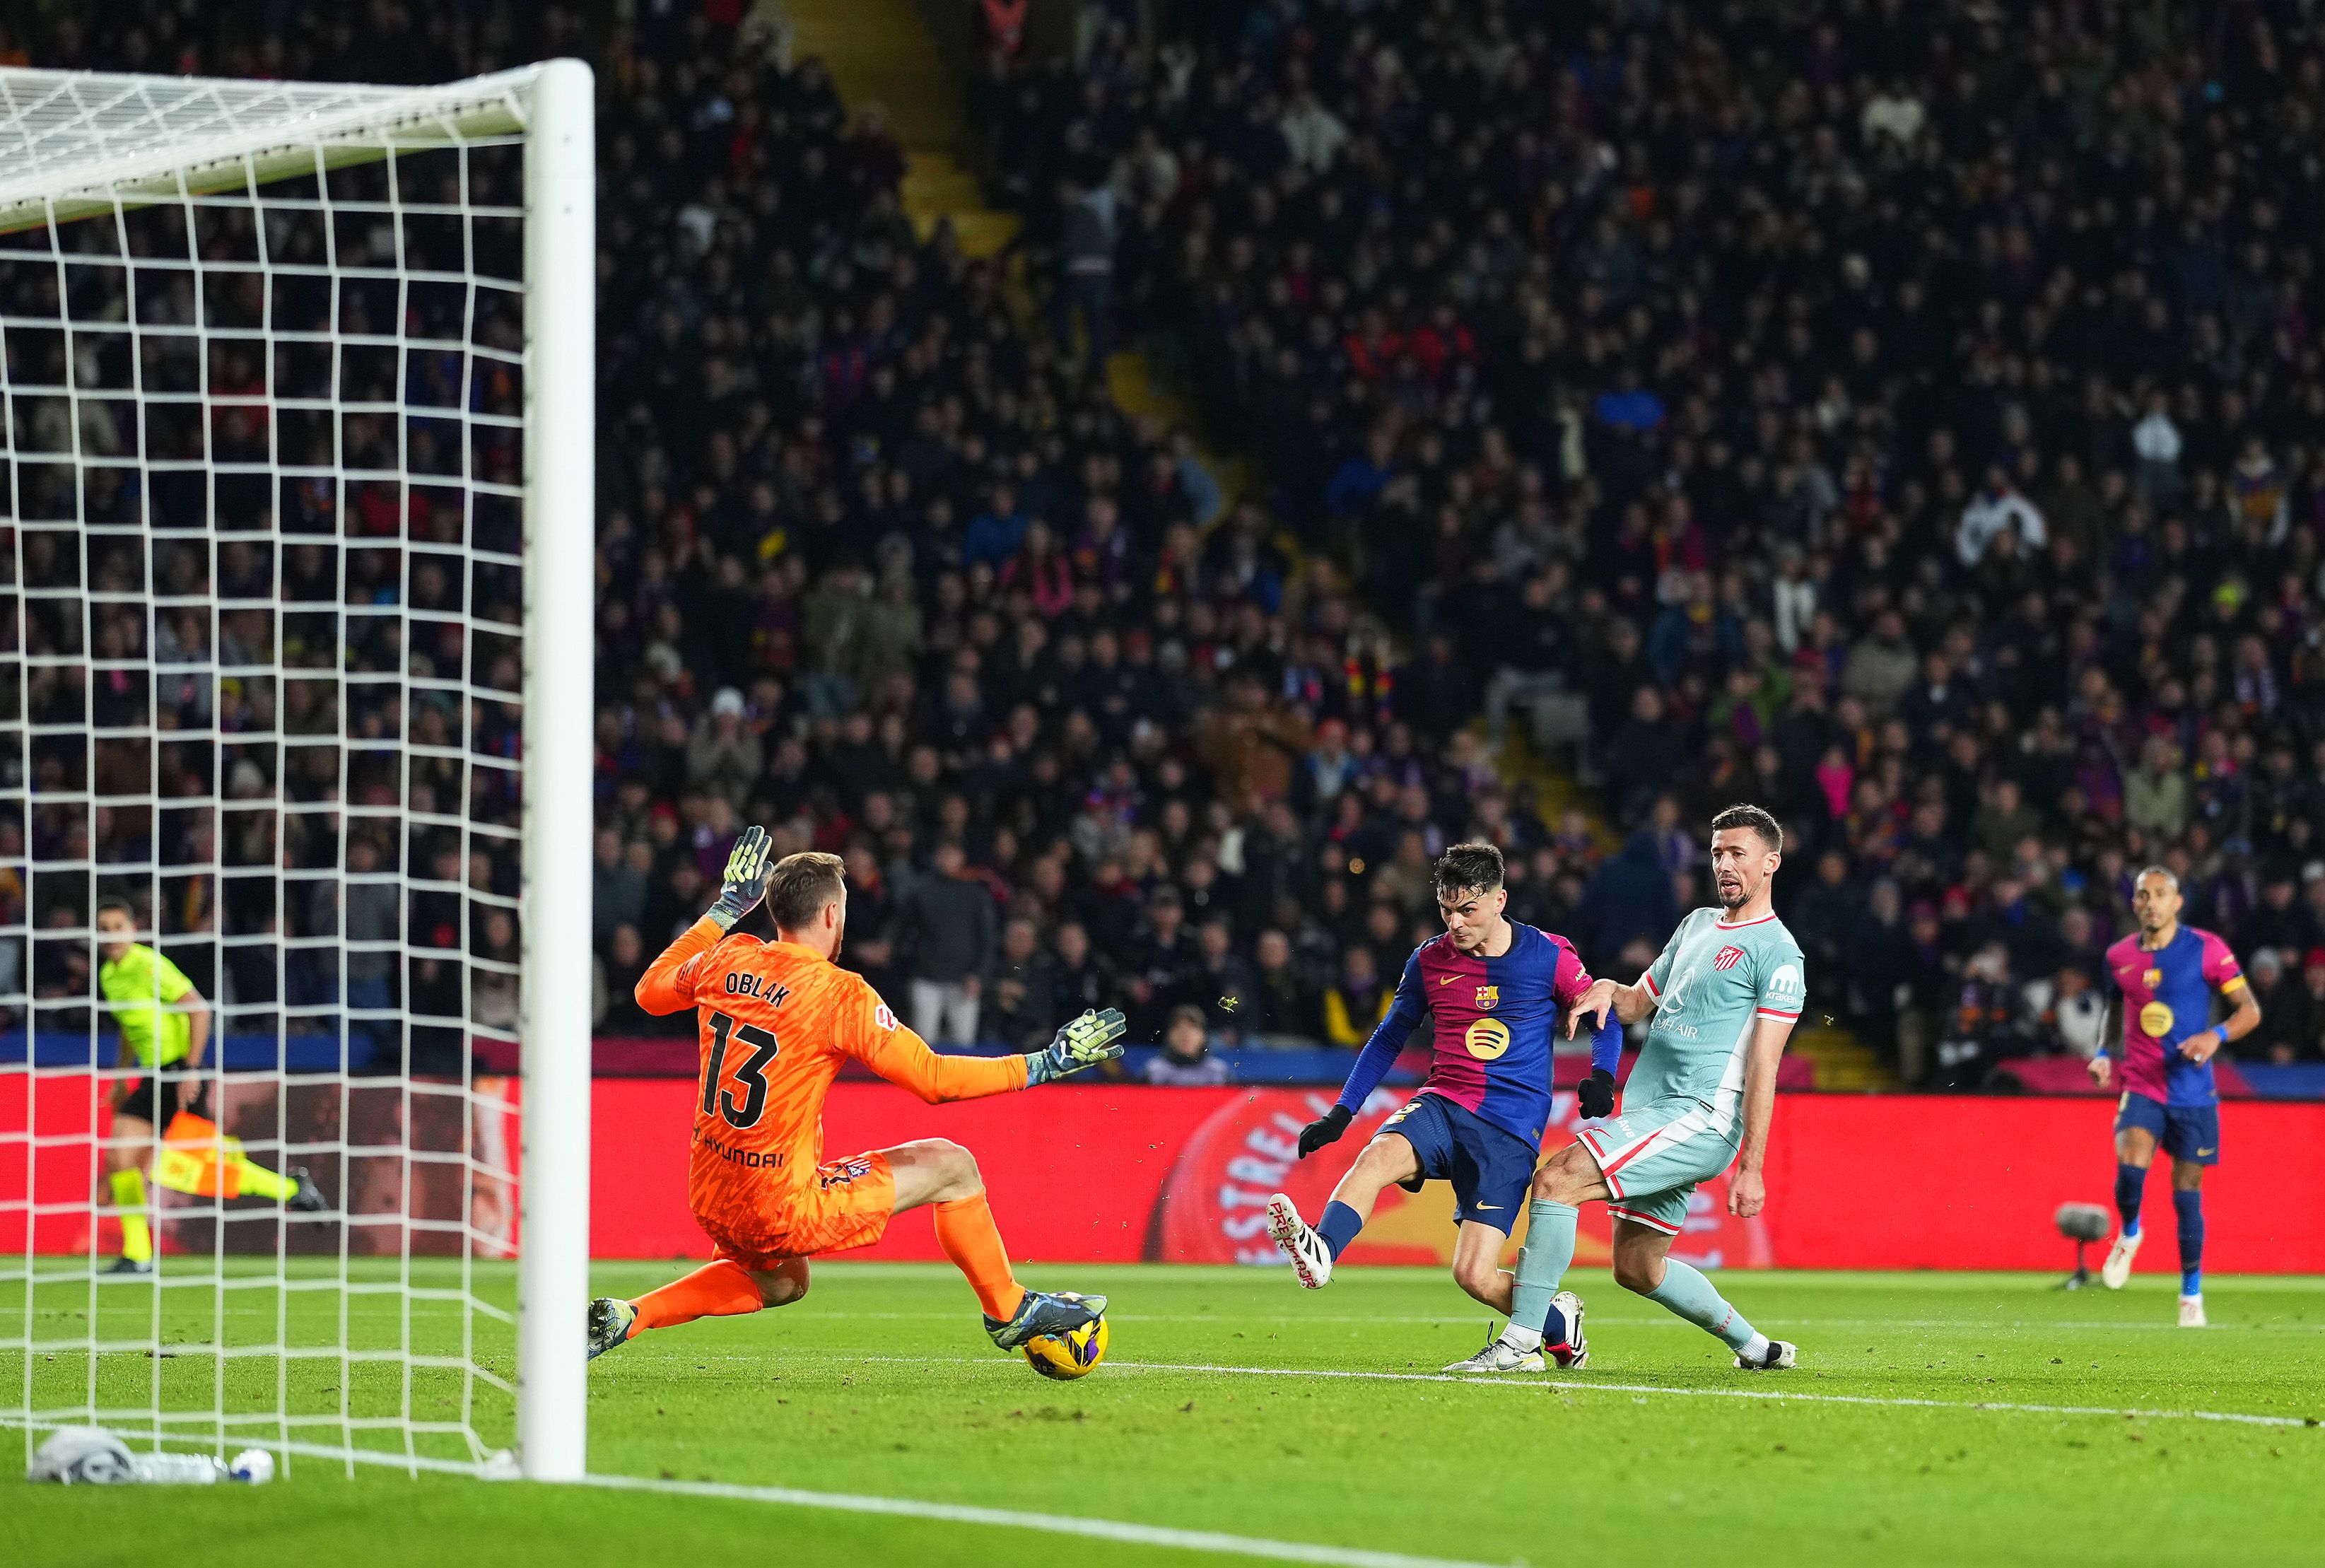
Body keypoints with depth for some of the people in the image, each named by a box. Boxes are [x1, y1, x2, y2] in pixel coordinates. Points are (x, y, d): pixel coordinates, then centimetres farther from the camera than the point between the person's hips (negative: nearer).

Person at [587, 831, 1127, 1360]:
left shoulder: (728, 961, 1)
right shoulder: (840, 992, -16)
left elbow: (650, 992, 23)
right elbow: (934, 1078, -13)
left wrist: (725, 910, 29)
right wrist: (1044, 1064, -5)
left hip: (710, 1199, 7)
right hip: (784, 1209, -7)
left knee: (781, 1284, 36)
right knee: (951, 1165, 6)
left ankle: (627, 1317, 18)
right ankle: (1009, 1312, 21)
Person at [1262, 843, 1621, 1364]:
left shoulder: (1549, 957, -2)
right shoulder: (1430, 961, 6)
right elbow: (1390, 1037, 18)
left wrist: (1601, 1078, -11)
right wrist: (1340, 1114, 14)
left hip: (1511, 1129, -3)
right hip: (1443, 1106, 3)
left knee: (1475, 1276, -13)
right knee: (1379, 1155, -32)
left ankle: (1557, 1317, 18)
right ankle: (1321, 1253, -56)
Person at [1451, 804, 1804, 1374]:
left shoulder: (1776, 952, -7)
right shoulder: (1697, 925, 19)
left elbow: (1763, 1067, -13)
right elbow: (1640, 1002, 29)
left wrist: (1752, 1168, -17)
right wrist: (1606, 990, 4)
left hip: (1700, 1118, -9)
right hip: (1651, 1111, 9)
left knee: (1558, 1178, -22)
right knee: (1637, 1267, 15)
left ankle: (1519, 1342, -22)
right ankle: (1755, 1347, 30)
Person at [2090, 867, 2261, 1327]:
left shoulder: (2205, 949, -5)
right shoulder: (2119, 957, 6)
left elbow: (2250, 1010, -2)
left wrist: (2216, 1036, -20)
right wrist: (2103, 1055, 7)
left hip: (2192, 1092, -1)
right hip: (2140, 1087, 2)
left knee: (2187, 1193, 2)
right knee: (2130, 1166, -24)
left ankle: (2192, 1294, 18)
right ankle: (2129, 1234, 8)